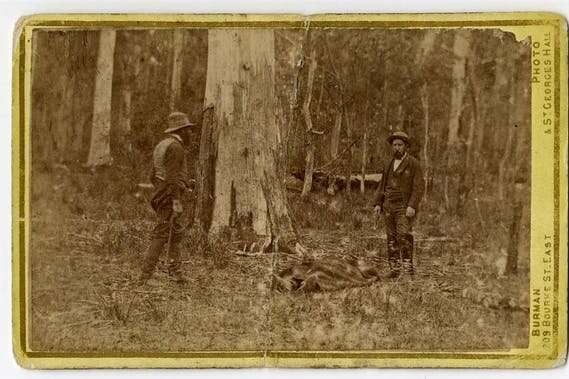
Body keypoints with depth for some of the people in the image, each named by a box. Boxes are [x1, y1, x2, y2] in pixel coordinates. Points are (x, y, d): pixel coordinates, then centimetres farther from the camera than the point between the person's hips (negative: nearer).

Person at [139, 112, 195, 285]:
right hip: (171, 197, -10)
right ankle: (145, 275, -10)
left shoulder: (161, 145, 17)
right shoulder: (175, 147, -13)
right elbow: (172, 177, -21)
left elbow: (154, 176, 19)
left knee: (175, 233, 15)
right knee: (162, 235, -9)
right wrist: (177, 202, -23)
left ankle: (175, 272, 18)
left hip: (162, 195, 10)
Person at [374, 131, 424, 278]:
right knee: (392, 238, 3)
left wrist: (412, 206, -22)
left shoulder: (414, 164, -5)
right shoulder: (389, 165, 13)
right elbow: (383, 186, 16)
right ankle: (394, 268, 7)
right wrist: (378, 204, 3)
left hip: (405, 207, -5)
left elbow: (419, 187, -11)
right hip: (389, 206, 5)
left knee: (403, 234, -20)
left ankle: (408, 263, -12)